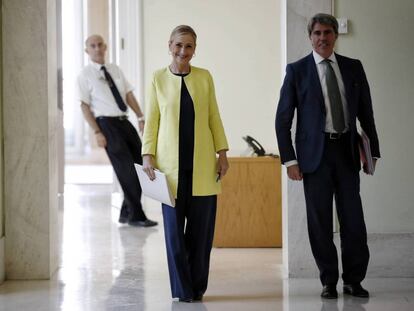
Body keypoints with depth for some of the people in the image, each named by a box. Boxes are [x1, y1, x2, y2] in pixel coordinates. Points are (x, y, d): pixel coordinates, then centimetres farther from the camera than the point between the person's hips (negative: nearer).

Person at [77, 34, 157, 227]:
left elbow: (129, 95, 12)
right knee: (127, 170, -6)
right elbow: (85, 106, -5)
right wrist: (97, 132, -12)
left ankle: (126, 213, 20)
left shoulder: (115, 70, 14)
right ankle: (135, 216, 5)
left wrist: (141, 117, 0)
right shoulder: (85, 75, -2)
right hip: (107, 123, -6)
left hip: (124, 122, 6)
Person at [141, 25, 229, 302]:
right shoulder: (158, 78, 3)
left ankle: (198, 286, 16)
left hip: (202, 164, 1)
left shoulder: (205, 77, 6)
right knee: (174, 225, 1)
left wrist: (222, 153, 3)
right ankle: (182, 289, 11)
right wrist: (148, 155, -4)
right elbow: (151, 120, 4)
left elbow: (214, 117, 8)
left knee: (202, 225, 3)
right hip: (171, 164, -1)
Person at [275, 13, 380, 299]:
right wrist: (289, 159, -6)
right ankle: (329, 281, 15)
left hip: (347, 150, 2)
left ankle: (353, 280, 14)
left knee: (353, 217, 1)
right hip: (315, 152, -2)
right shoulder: (297, 70, 1)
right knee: (320, 220, 4)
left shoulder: (353, 67, 8)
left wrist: (373, 150, 8)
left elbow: (366, 111, 12)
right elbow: (283, 119, 0)